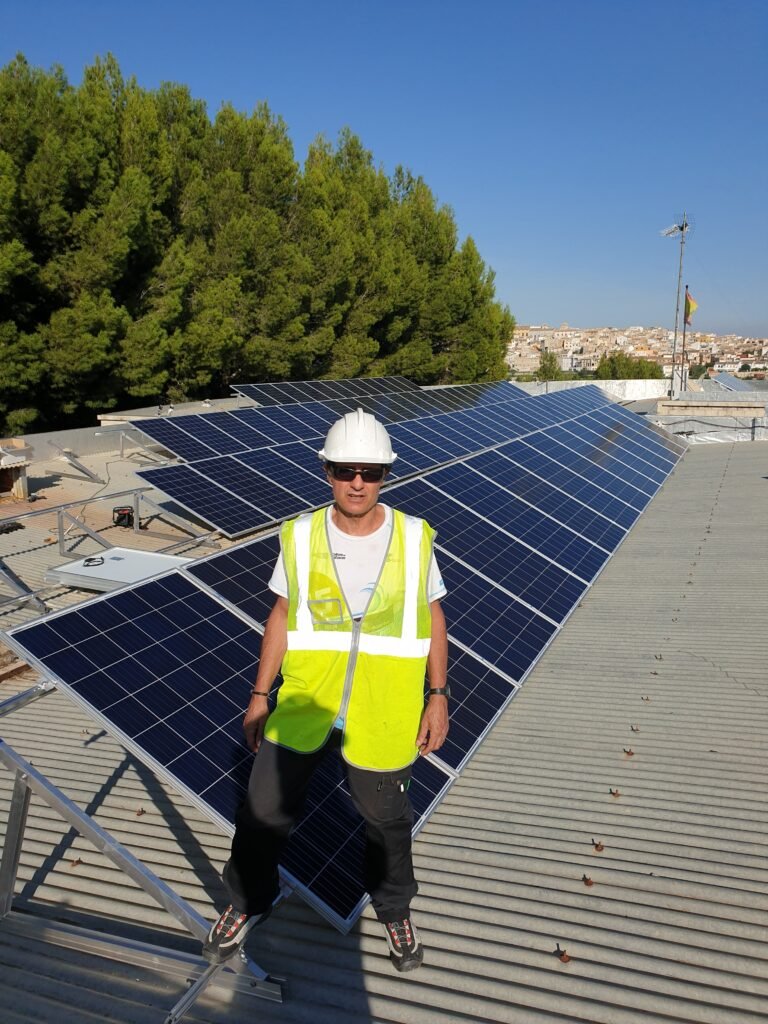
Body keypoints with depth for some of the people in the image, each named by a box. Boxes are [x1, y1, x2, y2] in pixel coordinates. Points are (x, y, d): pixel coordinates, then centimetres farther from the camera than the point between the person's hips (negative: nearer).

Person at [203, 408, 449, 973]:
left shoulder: (414, 538, -7)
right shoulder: (301, 536, -6)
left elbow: (434, 617, 1)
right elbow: (282, 617, 2)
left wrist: (438, 696, -2)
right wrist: (260, 695, 4)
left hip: (383, 712, 0)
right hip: (303, 701, 1)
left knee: (387, 818, 19)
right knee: (265, 810, 14)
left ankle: (394, 909, 48)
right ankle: (249, 902, 43)